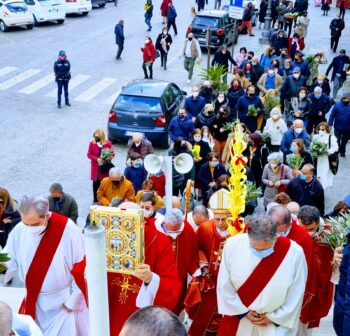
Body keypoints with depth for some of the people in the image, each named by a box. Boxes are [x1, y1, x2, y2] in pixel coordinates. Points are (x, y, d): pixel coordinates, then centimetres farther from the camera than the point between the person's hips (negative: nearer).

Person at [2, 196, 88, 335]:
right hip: (34, 300, 4)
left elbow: (80, 266, -15)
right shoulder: (19, 231, -10)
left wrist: (73, 299, -11)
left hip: (63, 299, -4)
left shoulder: (68, 229, -21)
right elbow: (9, 260, 1)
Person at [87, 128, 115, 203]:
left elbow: (112, 154, 2)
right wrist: (97, 159, -15)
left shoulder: (108, 143, -7)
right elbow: (89, 154, 1)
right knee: (96, 183, 9)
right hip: (96, 167, 1)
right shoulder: (92, 143, -4)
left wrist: (110, 156, -22)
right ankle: (95, 200, 22)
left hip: (105, 167, -1)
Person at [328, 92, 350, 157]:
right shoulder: (337, 105, -11)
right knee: (337, 140, 8)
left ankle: (342, 152, 35)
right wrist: (330, 123, -13)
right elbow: (332, 115, -9)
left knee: (344, 141, 17)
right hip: (338, 127, -2)